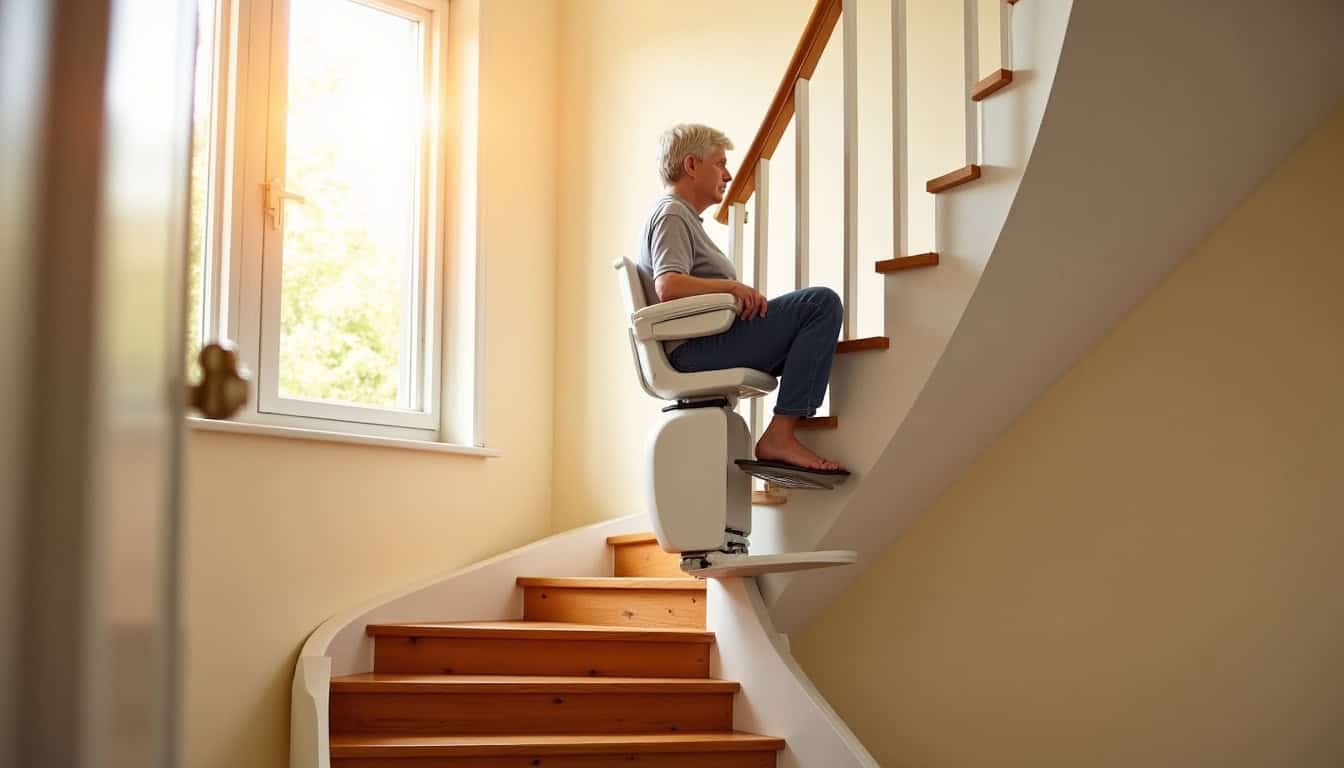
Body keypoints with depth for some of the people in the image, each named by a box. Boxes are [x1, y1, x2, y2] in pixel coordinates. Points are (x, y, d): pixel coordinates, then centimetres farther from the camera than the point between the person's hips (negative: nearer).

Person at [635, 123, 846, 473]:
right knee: (822, 302, -20)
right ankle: (780, 436, -24)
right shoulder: (671, 215, -3)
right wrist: (733, 286, -18)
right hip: (695, 349, -11)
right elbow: (668, 286, -20)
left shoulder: (684, 218, 30)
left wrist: (744, 296, 13)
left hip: (700, 348, 11)